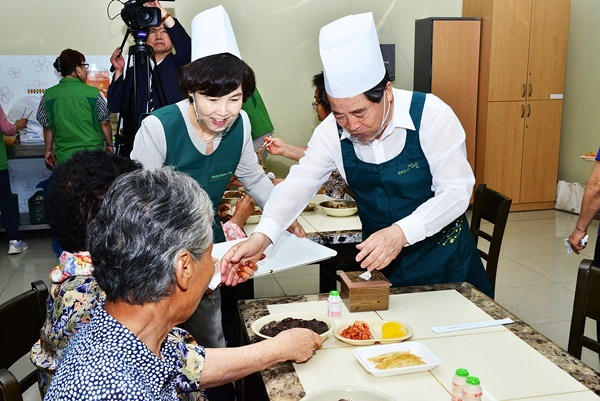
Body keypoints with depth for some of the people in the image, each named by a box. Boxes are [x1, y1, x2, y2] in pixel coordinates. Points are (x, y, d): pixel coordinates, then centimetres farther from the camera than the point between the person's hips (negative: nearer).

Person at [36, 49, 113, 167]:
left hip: (63, 157, 2)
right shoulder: (93, 93, -9)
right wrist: (109, 144, 15)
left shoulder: (48, 96, -1)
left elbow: (47, 127, 7)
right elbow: (104, 123, 0)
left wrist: (49, 150, 20)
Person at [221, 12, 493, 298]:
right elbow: (299, 184, -15)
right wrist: (261, 237, -32)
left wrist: (401, 232, -37)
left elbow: (456, 190, -23)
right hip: (379, 259, 3)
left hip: (442, 257, -2)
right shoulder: (332, 130, -13)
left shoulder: (430, 115, -23)